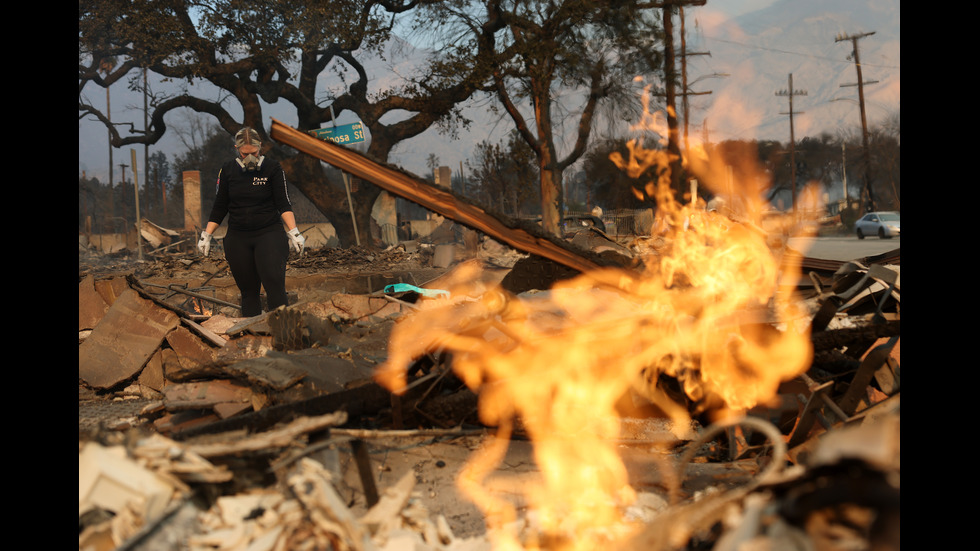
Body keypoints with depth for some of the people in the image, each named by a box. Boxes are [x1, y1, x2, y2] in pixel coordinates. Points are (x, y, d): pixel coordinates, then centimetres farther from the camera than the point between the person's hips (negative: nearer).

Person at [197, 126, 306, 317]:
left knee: (275, 285, -17)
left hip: (269, 234, -3)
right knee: (248, 291, 3)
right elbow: (219, 207, 12)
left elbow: (283, 204, -3)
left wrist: (294, 232, -13)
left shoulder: (273, 169, -1)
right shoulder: (228, 171, 6)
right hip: (238, 239, 3)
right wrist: (206, 235, 9)